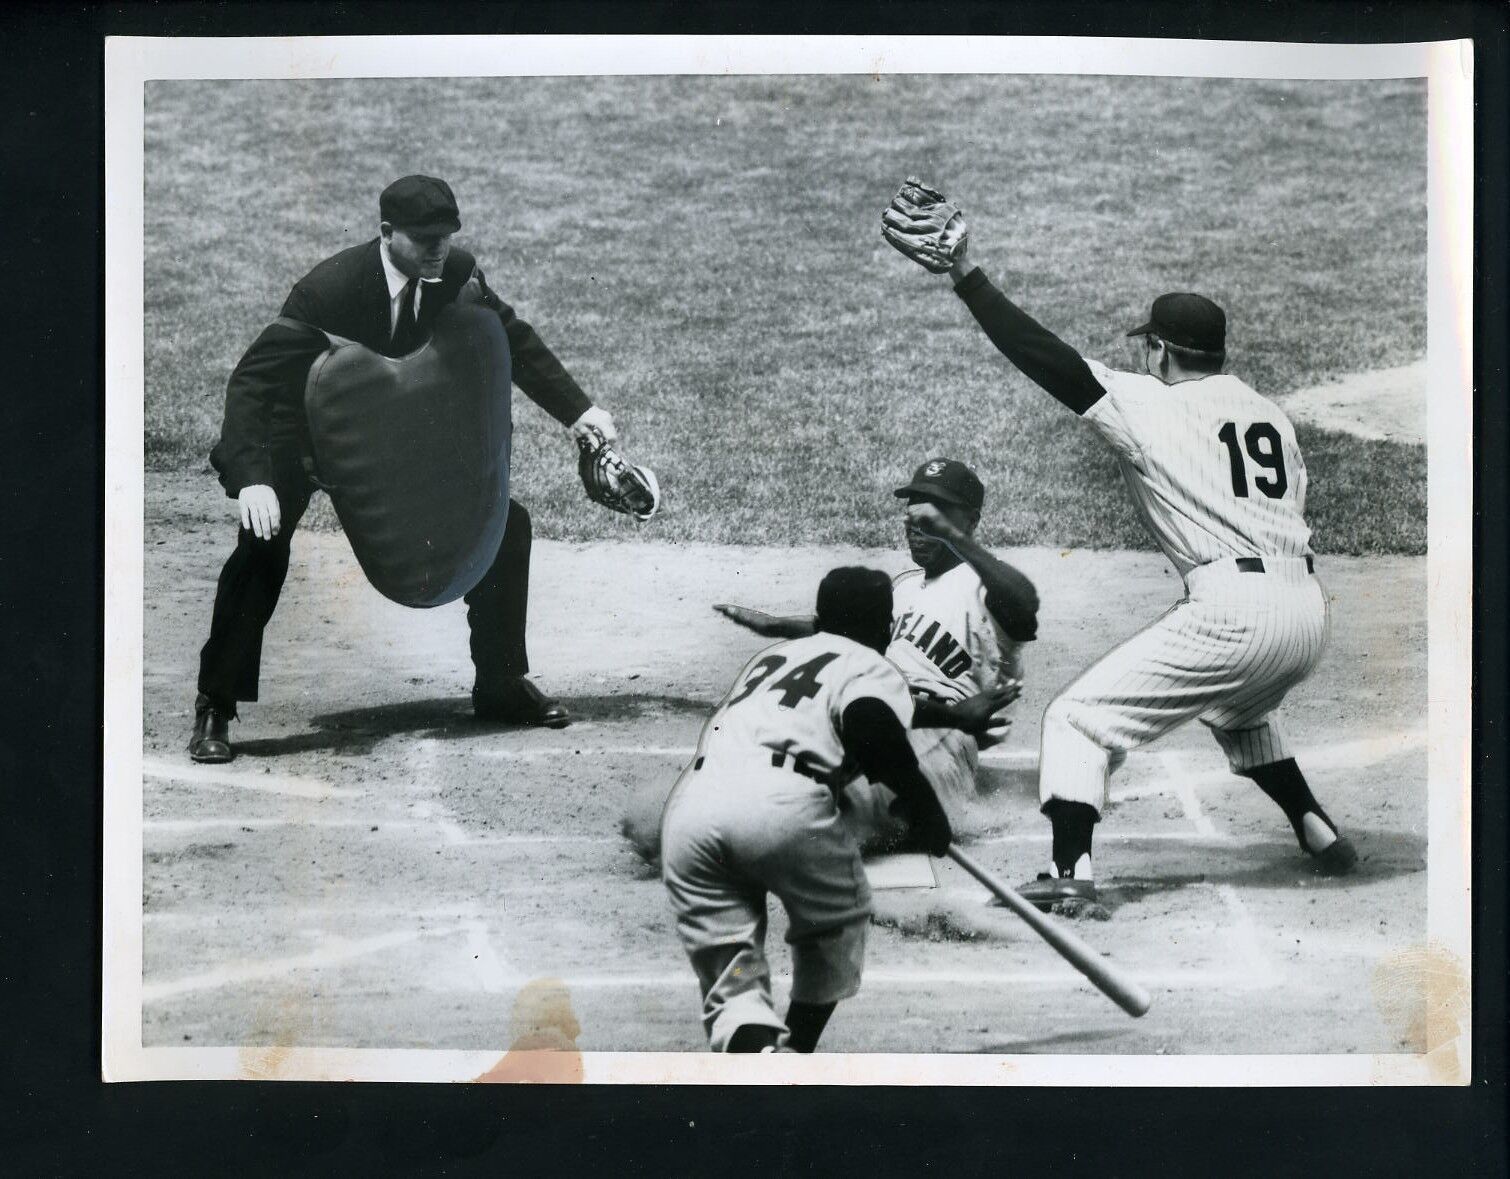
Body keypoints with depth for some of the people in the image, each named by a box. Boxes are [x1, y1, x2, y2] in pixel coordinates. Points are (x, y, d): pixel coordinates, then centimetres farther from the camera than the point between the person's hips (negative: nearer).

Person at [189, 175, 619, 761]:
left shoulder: (455, 273, -16)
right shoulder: (327, 288, -32)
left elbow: (512, 340, 2)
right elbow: (253, 380, -33)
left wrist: (578, 409, -4)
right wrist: (251, 478, -46)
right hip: (305, 432, -5)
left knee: (505, 524, -1)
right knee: (262, 547, -28)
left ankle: (501, 686, 15)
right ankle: (214, 711, -14)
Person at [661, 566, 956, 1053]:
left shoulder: (770, 655, 37)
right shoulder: (874, 669, 18)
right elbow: (870, 722, -4)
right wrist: (922, 803, 7)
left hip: (688, 803, 4)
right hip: (779, 801, -4)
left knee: (730, 982, 6)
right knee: (836, 922, 25)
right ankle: (795, 1060, 23)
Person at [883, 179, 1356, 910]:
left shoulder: (1150, 407, -2)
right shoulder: (1270, 413, 19)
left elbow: (1050, 360, -7)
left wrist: (965, 275, -7)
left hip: (1232, 609, -8)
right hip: (1308, 609, 8)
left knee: (1080, 716, -1)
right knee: (1239, 709, 39)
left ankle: (1070, 866, -17)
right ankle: (1318, 834, 35)